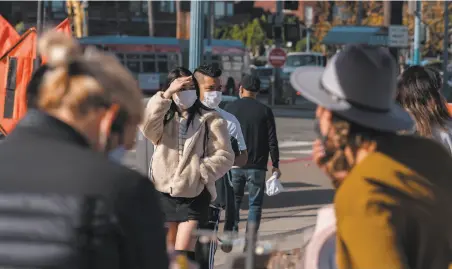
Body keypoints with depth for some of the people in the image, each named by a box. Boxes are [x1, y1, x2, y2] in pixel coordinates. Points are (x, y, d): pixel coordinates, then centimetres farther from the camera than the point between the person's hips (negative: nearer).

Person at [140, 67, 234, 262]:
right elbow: (147, 127, -16)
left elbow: (225, 155, -4)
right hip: (164, 193, 3)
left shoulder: (210, 120, 1)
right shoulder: (164, 118, 7)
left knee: (183, 252, -12)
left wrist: (201, 172, -18)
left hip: (195, 195, -3)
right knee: (168, 252, 13)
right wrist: (166, 94, -22)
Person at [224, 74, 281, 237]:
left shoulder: (229, 108, 1)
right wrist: (275, 165, 4)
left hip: (234, 165, 1)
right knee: (255, 204, 5)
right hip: (257, 167, -1)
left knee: (234, 201, 14)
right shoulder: (265, 111, -1)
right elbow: (272, 141, -2)